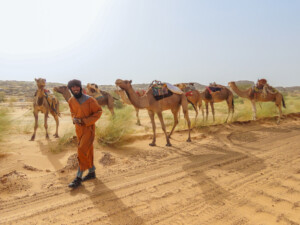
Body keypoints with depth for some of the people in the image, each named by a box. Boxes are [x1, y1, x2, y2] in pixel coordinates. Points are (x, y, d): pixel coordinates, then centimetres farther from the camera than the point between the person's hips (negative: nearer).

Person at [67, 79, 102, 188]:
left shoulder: (89, 100, -15)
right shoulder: (71, 101, 2)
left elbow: (98, 112, -10)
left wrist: (84, 120, -18)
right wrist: (74, 119, -7)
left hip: (88, 128, -6)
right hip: (78, 128, 6)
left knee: (82, 151, -11)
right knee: (88, 151, 16)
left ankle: (79, 177, 0)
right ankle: (92, 172, 31)